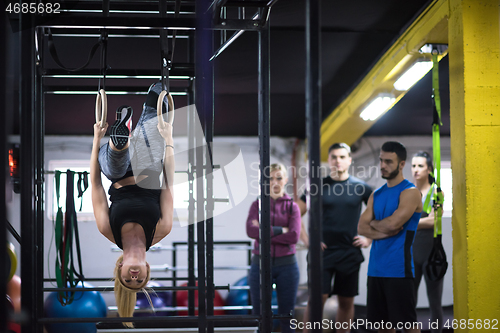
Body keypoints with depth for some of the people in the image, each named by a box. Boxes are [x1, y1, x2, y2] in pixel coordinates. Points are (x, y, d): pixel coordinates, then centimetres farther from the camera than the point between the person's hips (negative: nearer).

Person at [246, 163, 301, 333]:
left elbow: (294, 236, -12)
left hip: (286, 264, 0)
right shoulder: (257, 204, 5)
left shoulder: (292, 207, 5)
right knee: (259, 315, 3)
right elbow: (251, 230, -14)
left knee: (287, 316, 6)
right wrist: (280, 230, -14)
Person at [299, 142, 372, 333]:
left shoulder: (361, 187, 4)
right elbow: (296, 214, 6)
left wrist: (369, 239, 2)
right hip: (323, 251, -1)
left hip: (350, 252, 1)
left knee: (346, 302, 7)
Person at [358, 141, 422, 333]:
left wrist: (374, 223, 1)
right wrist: (384, 232, -11)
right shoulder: (377, 195, 15)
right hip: (376, 268, 7)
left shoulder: (410, 192, -7)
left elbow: (393, 223, -19)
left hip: (398, 268, -7)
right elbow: (362, 227, 6)